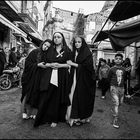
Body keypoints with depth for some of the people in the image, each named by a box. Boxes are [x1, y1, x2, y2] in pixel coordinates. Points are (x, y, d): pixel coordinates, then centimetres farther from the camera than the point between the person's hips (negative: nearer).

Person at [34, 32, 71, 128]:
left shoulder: (67, 50, 6)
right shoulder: (50, 50, 12)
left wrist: (60, 65, -13)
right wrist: (50, 65, -9)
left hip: (61, 77, -1)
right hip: (49, 76, 2)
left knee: (57, 98, 2)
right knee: (45, 98, -2)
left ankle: (54, 119, 16)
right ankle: (41, 118, 11)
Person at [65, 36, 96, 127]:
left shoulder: (87, 53, -5)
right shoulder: (74, 53, 13)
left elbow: (87, 66, -15)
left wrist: (73, 64, -12)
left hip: (84, 79, -5)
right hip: (75, 78, 5)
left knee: (82, 98, -2)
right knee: (73, 97, 1)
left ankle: (82, 117, 14)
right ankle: (74, 117, 14)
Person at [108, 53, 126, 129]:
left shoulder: (123, 69, 2)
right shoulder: (112, 69, -8)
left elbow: (124, 78, 16)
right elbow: (109, 78, 3)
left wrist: (121, 83, 10)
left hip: (121, 88, 5)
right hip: (114, 87, -4)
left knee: (120, 102, 14)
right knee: (116, 102, -12)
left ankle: (113, 109, 43)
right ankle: (115, 119, -6)